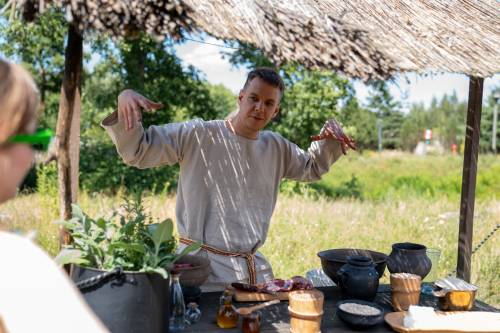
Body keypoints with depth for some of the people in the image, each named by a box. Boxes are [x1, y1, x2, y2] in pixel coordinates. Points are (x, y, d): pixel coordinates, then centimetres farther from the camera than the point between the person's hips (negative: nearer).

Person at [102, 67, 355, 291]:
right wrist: (125, 104, -25)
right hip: (203, 268, -5)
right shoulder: (197, 135, -8)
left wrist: (329, 140, 8)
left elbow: (312, 167, 27)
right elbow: (137, 151, -9)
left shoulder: (276, 147, 9)